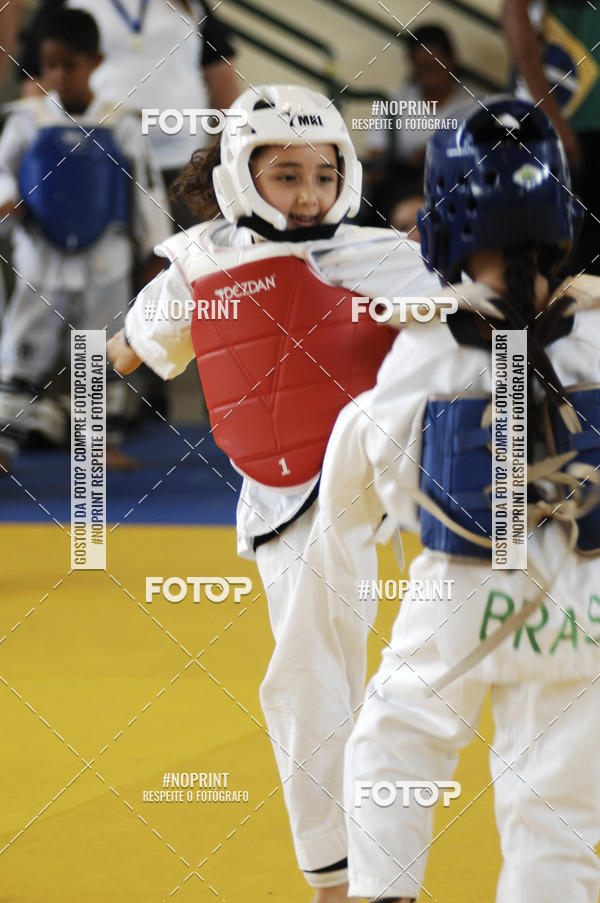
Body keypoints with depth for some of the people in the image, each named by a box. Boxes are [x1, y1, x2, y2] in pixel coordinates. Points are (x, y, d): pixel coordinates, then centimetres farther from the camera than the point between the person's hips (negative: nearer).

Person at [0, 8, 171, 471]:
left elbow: (147, 188, 5)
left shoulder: (119, 125, -2)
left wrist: (154, 249, 6)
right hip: (41, 262, -1)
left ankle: (104, 440, 22)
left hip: (105, 261, 1)